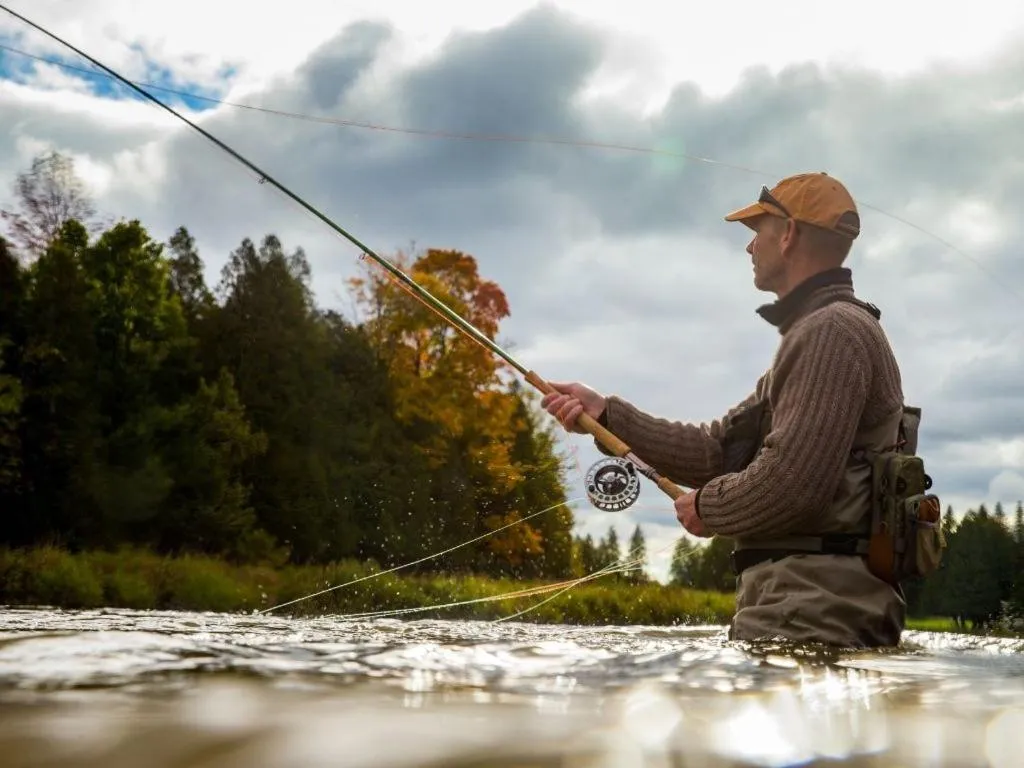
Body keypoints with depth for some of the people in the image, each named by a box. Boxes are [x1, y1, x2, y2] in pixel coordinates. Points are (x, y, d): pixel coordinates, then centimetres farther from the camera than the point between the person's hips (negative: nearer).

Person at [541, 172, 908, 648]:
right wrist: (607, 414, 11)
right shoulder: (814, 335, 22)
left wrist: (707, 506, -3)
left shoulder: (832, 331, -11)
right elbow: (718, 448, 18)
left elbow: (789, 484, -21)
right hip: (806, 606, 9)